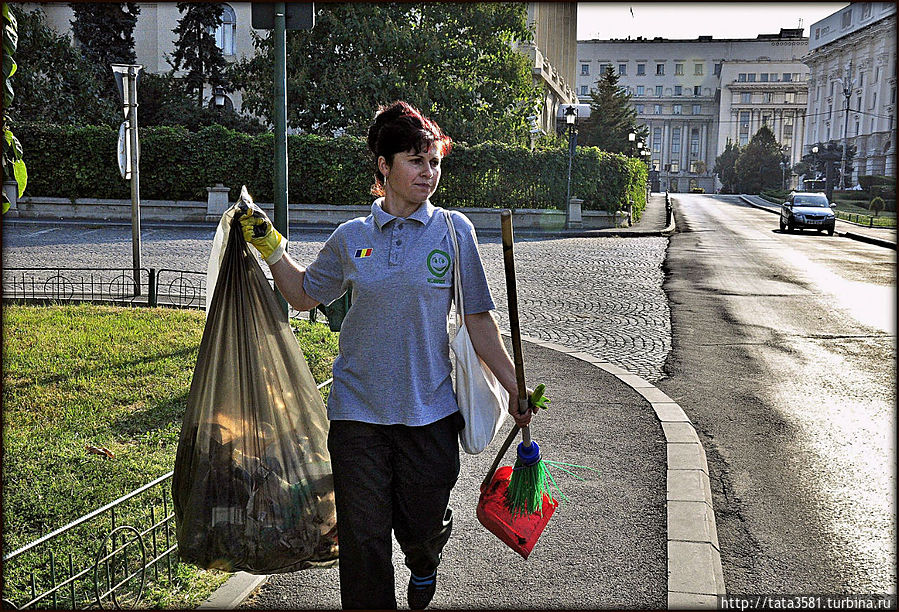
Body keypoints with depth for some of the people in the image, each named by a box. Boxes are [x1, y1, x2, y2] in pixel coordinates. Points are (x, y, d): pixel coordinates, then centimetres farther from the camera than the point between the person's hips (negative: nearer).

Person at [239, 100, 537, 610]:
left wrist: (515, 387, 0)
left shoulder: (454, 230, -3)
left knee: (423, 525, 15)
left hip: (429, 410, -1)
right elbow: (305, 295, 17)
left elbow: (479, 319, 0)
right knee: (363, 535, 5)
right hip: (358, 413, 1)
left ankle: (425, 564, 51)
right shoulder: (352, 237, 2)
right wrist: (272, 249, 6)